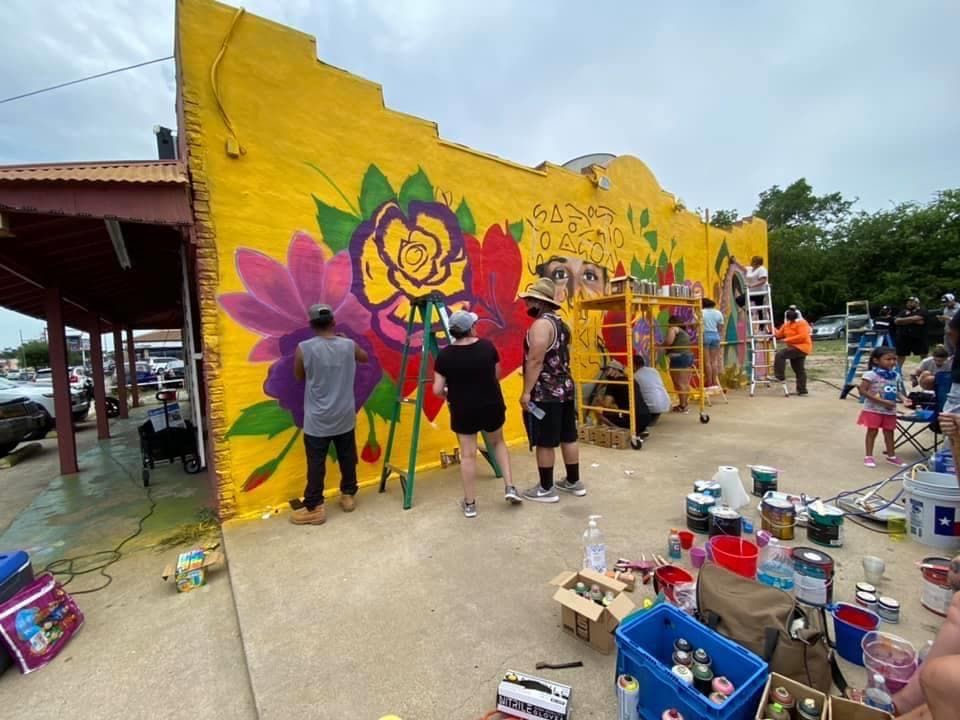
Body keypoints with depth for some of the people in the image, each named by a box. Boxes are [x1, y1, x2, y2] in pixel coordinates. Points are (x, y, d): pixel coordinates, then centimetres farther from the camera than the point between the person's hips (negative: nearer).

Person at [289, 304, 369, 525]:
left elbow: (299, 377, 4)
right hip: (345, 418, 3)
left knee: (316, 464, 8)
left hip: (317, 420, -2)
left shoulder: (304, 348, -13)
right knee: (347, 459, 16)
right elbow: (365, 357, 18)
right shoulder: (349, 345, -6)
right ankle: (348, 496, 30)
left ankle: (314, 508, 17)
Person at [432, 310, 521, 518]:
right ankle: (509, 487, 19)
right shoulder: (487, 346, -7)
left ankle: (469, 504, 19)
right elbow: (497, 375, 5)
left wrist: (449, 394, 10)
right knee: (498, 442, 25)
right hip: (492, 406, 2)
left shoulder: (445, 355, -12)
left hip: (463, 411, -1)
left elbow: (437, 390, -11)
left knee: (468, 454, 9)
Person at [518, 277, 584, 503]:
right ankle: (574, 482, 28)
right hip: (565, 388, 9)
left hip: (545, 392, -9)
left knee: (544, 442, 2)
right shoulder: (561, 324, 14)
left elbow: (535, 361, -22)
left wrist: (526, 392, -19)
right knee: (567, 438, 16)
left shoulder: (541, 324, -16)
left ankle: (546, 489, 13)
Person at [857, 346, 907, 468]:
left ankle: (891, 456, 28)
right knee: (872, 431, 1)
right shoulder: (871, 374, -16)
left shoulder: (896, 376, 6)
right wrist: (881, 401, -22)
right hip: (873, 410, -6)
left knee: (889, 432, 14)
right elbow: (863, 391, -19)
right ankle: (868, 456, 10)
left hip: (890, 410, 6)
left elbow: (896, 391, 18)